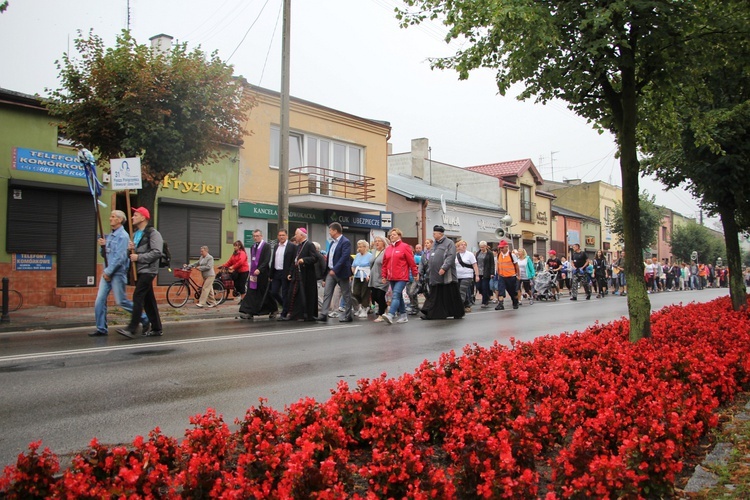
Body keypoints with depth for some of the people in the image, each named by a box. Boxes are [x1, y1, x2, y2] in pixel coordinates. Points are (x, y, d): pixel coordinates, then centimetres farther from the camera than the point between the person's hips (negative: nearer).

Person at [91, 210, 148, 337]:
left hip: (118, 273, -8)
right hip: (107, 272, 8)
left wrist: (108, 272, -15)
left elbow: (120, 257, -18)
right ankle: (101, 329, 8)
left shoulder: (123, 236, -11)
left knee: (121, 301, -4)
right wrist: (103, 246, 1)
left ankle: (144, 319, 12)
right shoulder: (110, 236, 15)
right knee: (100, 301, 2)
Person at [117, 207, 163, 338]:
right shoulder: (136, 234, 19)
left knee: (138, 297, -15)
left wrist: (139, 257, -19)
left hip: (147, 271, -9)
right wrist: (131, 249, 1)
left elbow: (157, 252, -19)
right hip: (138, 271, 9)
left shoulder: (153, 233, -8)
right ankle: (156, 328, 15)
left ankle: (132, 329, -16)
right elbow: (134, 253, 23)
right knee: (148, 300, 10)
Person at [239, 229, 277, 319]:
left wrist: (259, 269, -24)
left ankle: (273, 310, 22)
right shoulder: (253, 247, 13)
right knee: (251, 293, -3)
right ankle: (249, 312, -6)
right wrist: (252, 270, 11)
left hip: (262, 274, -6)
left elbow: (267, 260, -15)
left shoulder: (266, 246, -7)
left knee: (265, 293, 4)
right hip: (253, 273, 6)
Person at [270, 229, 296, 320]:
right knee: (273, 292, 4)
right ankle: (286, 307, 25)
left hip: (285, 274, -6)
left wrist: (290, 273, -17)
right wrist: (271, 274, 12)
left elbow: (294, 261, -10)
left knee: (285, 294, -1)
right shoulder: (276, 247, 15)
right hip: (276, 273, 6)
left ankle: (284, 314, 7)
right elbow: (273, 261, 17)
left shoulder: (292, 246, -5)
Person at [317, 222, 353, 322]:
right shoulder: (333, 242, 14)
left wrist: (335, 269, -26)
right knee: (327, 293, 0)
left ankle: (347, 315, 11)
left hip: (341, 272, -8)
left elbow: (344, 257, -21)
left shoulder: (346, 242, -13)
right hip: (330, 271, 8)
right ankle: (323, 314, -2)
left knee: (346, 294, 3)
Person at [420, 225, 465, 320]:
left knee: (451, 295, 1)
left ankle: (458, 313, 14)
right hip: (435, 276, 7)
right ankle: (429, 313, 5)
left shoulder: (449, 243, -6)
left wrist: (444, 268, -25)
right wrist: (429, 271, 18)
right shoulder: (434, 244, 17)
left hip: (446, 275, -6)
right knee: (435, 296, 6)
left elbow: (451, 257, -17)